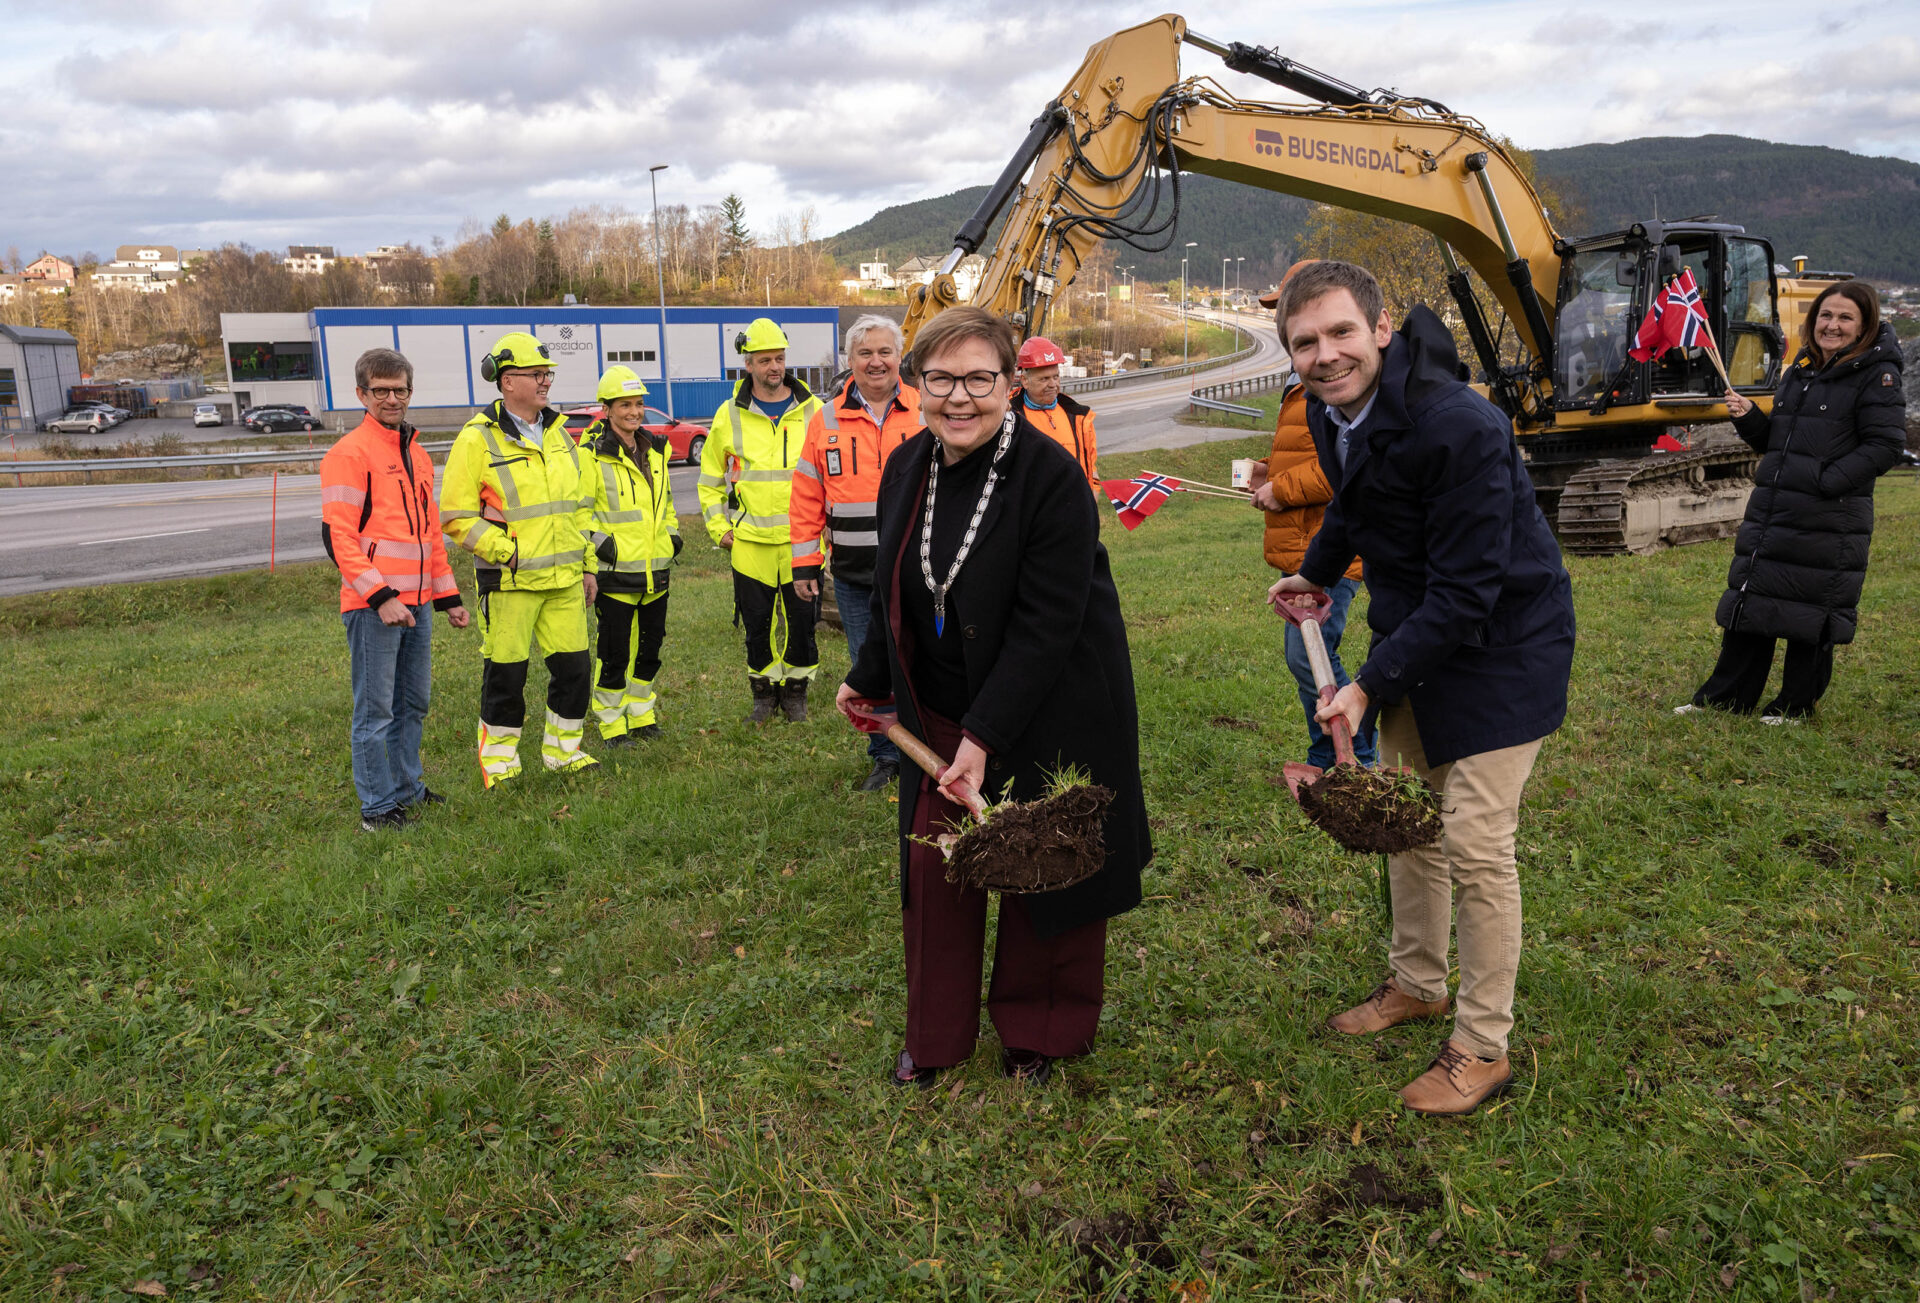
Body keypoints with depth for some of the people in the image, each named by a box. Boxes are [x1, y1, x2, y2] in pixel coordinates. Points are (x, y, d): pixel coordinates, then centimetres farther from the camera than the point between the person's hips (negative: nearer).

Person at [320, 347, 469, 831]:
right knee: (375, 710, -1)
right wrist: (380, 596, -19)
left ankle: (407, 787, 29)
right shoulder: (349, 453, -8)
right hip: (372, 608, -8)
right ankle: (378, 807, 7)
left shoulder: (417, 455, 17)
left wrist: (449, 596, 20)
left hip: (416, 604, 8)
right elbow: (338, 536, -14)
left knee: (414, 703, 16)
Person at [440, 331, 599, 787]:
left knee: (575, 666, 8)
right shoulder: (478, 439, -8)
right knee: (505, 674, 3)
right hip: (509, 582, -6)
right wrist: (507, 553, -16)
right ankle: (499, 764, 18)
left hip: (564, 579, 6)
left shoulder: (558, 432, 12)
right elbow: (456, 516, -10)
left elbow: (580, 504, 19)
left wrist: (587, 564, 16)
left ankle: (564, 751, 26)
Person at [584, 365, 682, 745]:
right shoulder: (591, 455, -9)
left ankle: (642, 714, 29)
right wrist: (599, 540, -16)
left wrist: (672, 532, 15)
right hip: (615, 572, -6)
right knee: (613, 653, -1)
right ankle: (611, 724, 12)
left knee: (649, 649, 15)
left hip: (656, 571, 7)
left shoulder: (655, 450, 13)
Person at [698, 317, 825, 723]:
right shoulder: (730, 415, 5)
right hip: (750, 541, 1)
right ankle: (764, 693, 23)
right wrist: (718, 526, 6)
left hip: (802, 538, 0)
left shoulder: (812, 410, 3)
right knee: (757, 623, 8)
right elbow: (711, 478, 15)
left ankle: (794, 691, 23)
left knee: (802, 620, 6)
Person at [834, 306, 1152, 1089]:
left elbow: (1044, 627, -24)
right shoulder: (907, 468, -1)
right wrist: (870, 679, 22)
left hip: (1046, 714, -5)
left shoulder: (1052, 478, -22)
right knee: (934, 864, 10)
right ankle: (935, 1035, 30)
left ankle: (1036, 1035, 32)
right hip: (940, 711, 6)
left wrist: (985, 738, -27)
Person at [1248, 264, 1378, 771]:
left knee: (1310, 659, -10)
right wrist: (1272, 472, 13)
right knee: (1307, 658, 15)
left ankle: (1361, 763, 4)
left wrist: (1283, 490, -17)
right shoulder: (1307, 378, 21)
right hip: (1304, 548, 11)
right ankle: (1325, 764, 26)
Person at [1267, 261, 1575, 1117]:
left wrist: (1370, 685, -28)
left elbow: (1466, 592, -29)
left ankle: (1483, 1047, 10)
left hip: (1502, 643, -8)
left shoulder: (1461, 427, -30)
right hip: (1414, 631, 8)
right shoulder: (1329, 411, -5)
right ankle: (1417, 982, 37)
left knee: (1475, 845, -7)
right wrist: (1317, 572, 30)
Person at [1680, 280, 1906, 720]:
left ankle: (1794, 705, 16)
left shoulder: (1878, 375, -6)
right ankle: (1724, 697, 19)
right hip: (1769, 513, 7)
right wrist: (1749, 418, 2)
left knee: (1811, 617, 3)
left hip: (1827, 523, -7)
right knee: (1749, 603, 10)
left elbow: (1885, 445, -14)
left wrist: (1825, 481, -22)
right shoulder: (1801, 370, 14)